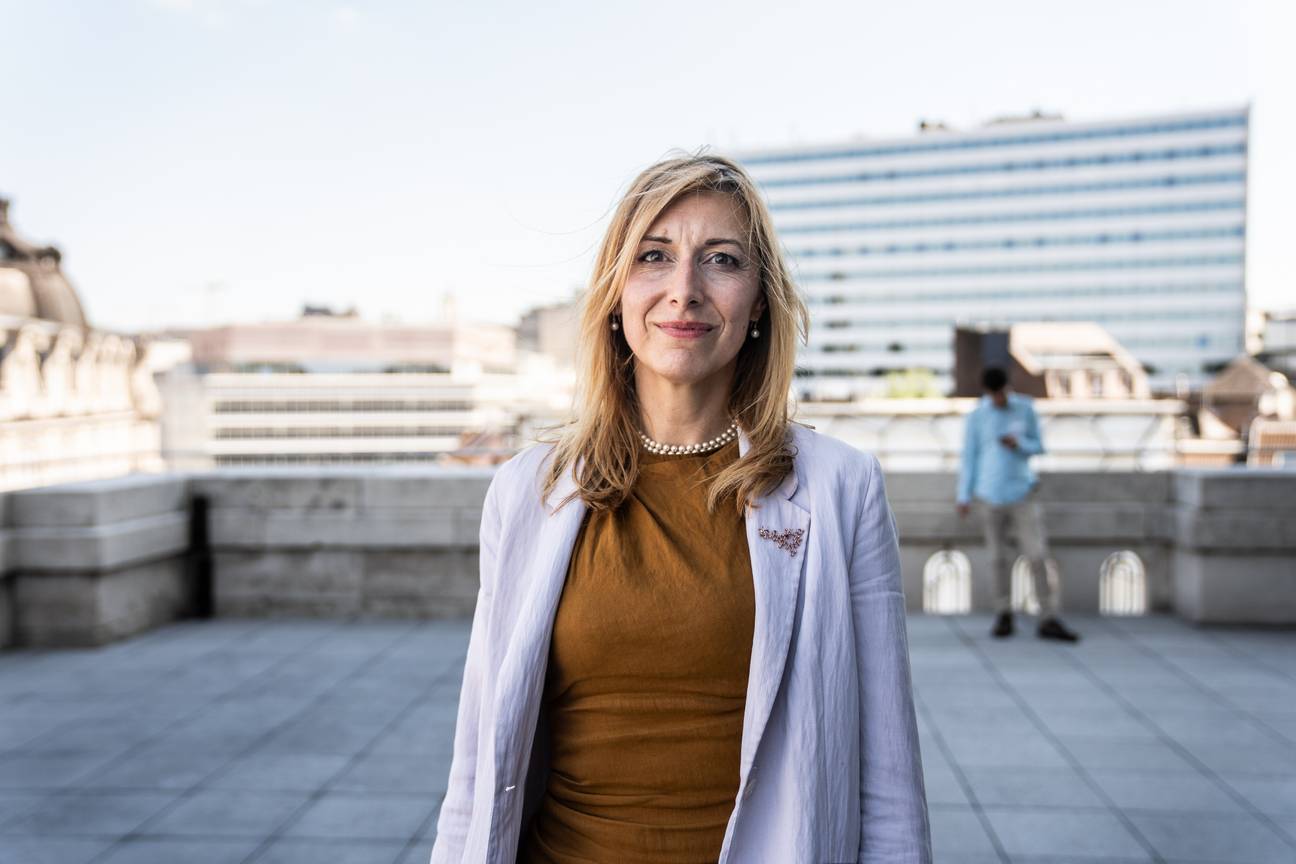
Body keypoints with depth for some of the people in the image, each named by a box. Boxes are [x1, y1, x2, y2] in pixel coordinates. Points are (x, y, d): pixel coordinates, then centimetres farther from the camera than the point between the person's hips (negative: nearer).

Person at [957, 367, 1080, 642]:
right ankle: (1003, 616, 18)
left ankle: (1048, 619, -2)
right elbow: (969, 457, 4)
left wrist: (1019, 444, -13)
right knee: (999, 559, 6)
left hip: (1023, 493, 0)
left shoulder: (1026, 409, 2)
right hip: (990, 496, 0)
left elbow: (1038, 446, 9)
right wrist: (964, 496, 2)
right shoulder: (977, 417, -1)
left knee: (1037, 555, -7)